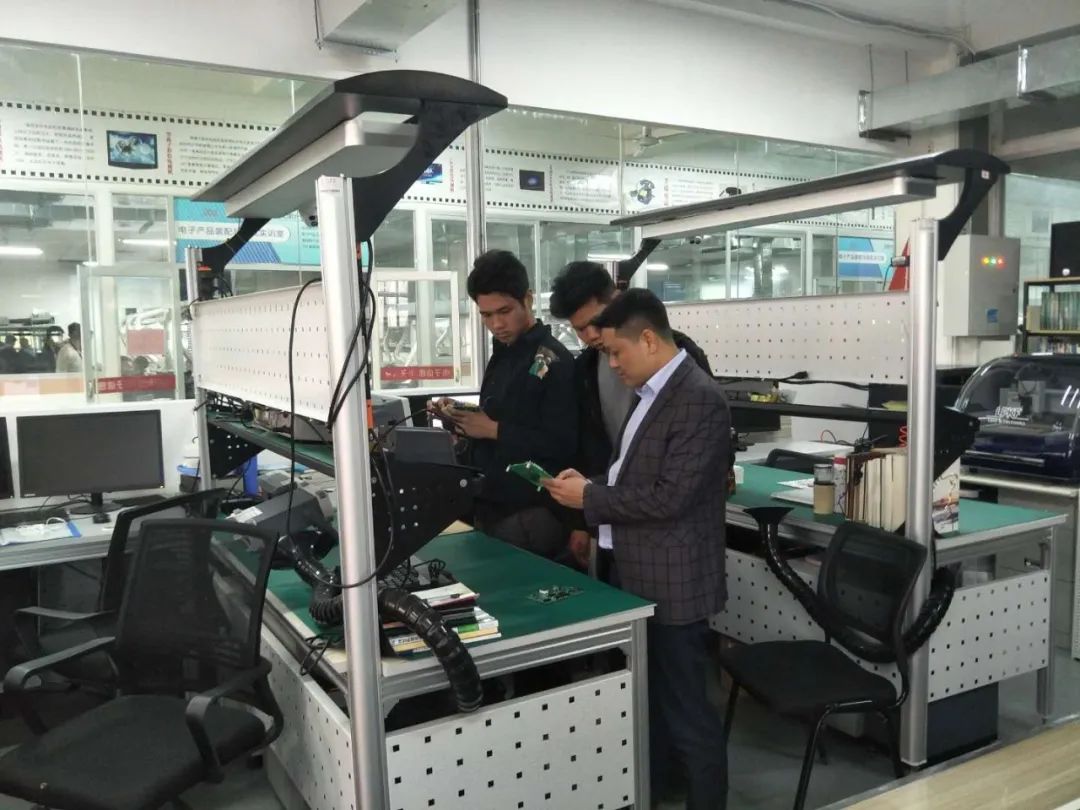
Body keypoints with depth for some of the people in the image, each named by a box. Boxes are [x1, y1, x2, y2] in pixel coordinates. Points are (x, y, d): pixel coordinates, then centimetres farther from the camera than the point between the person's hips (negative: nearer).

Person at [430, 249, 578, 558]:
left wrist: (494, 429, -20)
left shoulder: (553, 360, -15)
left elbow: (562, 445, -21)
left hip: (530, 514, -8)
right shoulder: (502, 355, 11)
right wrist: (463, 419, 1)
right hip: (490, 506, 8)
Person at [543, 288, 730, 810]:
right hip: (637, 574, 9)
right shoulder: (651, 392, 11)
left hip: (672, 582, -9)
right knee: (647, 699, 23)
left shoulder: (699, 399, -19)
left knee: (686, 712, 6)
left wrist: (590, 499, -15)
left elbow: (668, 496, -24)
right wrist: (591, 481, 3)